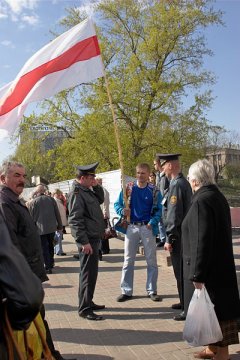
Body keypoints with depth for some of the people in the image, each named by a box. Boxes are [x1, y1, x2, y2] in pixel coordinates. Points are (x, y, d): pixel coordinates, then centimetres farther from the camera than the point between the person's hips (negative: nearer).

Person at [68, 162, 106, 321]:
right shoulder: (76, 193, -16)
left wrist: (96, 186, 6)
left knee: (91, 272, 17)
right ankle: (84, 309, 5)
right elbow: (75, 220, -21)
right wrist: (84, 242, -23)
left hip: (94, 238, 10)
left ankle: (88, 302, 30)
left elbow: (101, 199, 25)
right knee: (88, 273, -4)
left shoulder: (87, 190, 13)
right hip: (87, 240, -10)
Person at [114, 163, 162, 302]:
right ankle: (127, 291, 16)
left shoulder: (154, 190, 0)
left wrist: (152, 223, -17)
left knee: (152, 260, 6)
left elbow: (158, 209, -2)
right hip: (131, 227, 1)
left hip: (148, 228, -1)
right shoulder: (128, 188, 2)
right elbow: (117, 204, 5)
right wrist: (122, 211, -15)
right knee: (128, 260, 6)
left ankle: (152, 291, 19)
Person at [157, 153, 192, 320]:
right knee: (181, 270, 20)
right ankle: (185, 302, 34)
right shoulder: (184, 182, 12)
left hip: (178, 235, -10)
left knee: (181, 271, -2)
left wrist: (169, 239, -18)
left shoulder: (177, 184, -18)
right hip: (183, 233, 10)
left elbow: (174, 214, -22)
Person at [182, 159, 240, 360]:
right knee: (218, 307, 18)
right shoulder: (218, 197, 8)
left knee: (213, 309, 4)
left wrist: (197, 274, -21)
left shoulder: (202, 201, -21)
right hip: (220, 265, 9)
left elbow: (201, 241, -24)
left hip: (208, 267, -9)